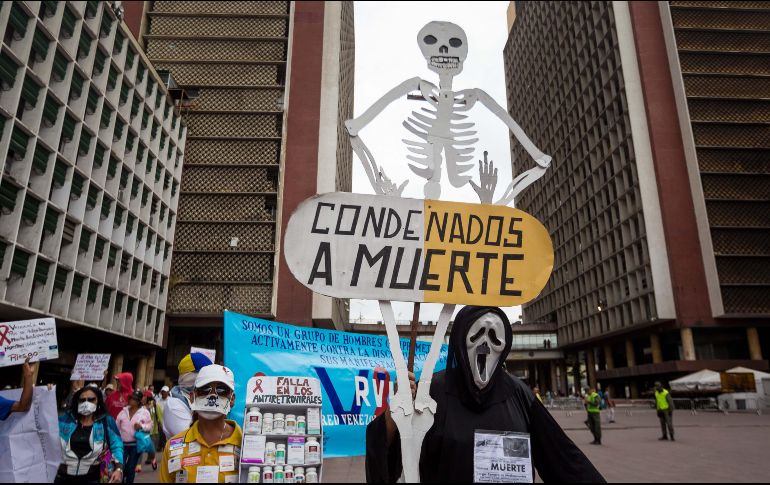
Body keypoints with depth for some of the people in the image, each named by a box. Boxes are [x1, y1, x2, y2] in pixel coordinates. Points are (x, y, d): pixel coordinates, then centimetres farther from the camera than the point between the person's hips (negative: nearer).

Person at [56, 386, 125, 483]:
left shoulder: (107, 422, -1)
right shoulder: (66, 419, 5)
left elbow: (116, 446, -2)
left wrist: (118, 468, -17)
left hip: (92, 478, -2)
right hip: (64, 476, 2)